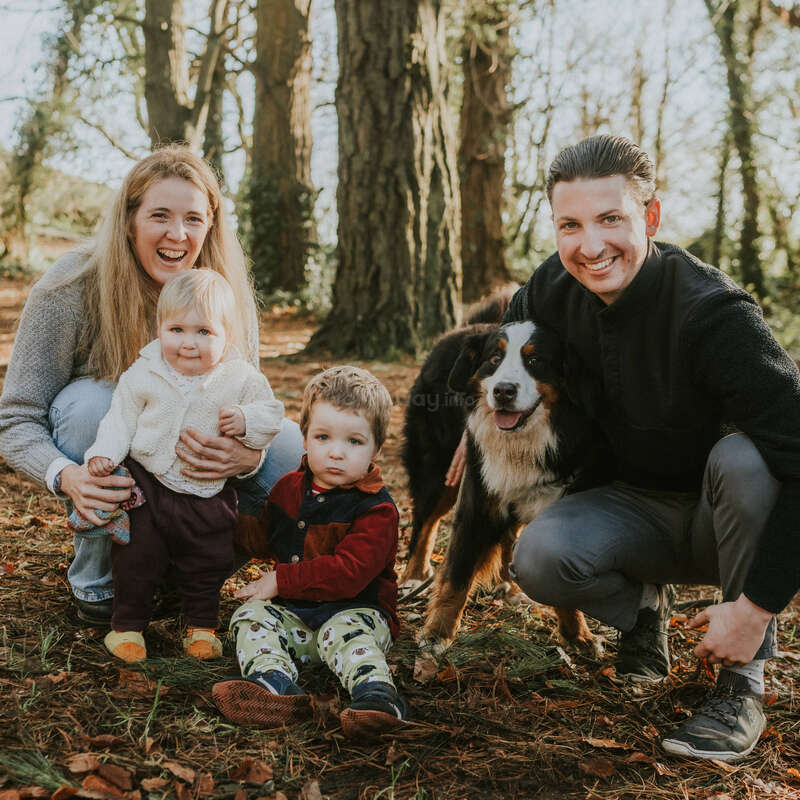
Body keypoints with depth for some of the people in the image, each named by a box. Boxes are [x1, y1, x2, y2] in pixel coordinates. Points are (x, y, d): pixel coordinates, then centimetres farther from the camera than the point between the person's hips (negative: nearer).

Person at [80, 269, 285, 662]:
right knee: (136, 557, 7)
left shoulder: (241, 378, -9)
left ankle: (201, 626, 31)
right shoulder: (143, 375, -8)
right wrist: (104, 453, -15)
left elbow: (271, 412, -1)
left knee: (209, 565, 11)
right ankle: (127, 624, 26)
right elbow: (121, 418, -1)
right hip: (148, 485, 0)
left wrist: (246, 421, -21)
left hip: (209, 496, 1)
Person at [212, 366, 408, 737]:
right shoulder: (290, 489, 9)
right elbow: (266, 541, 24)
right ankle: (273, 685, -40)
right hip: (292, 612, 6)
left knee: (345, 632, -34)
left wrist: (282, 580, -21)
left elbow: (348, 572, -23)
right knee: (250, 615, -16)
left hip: (354, 609, -6)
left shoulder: (376, 509, -13)